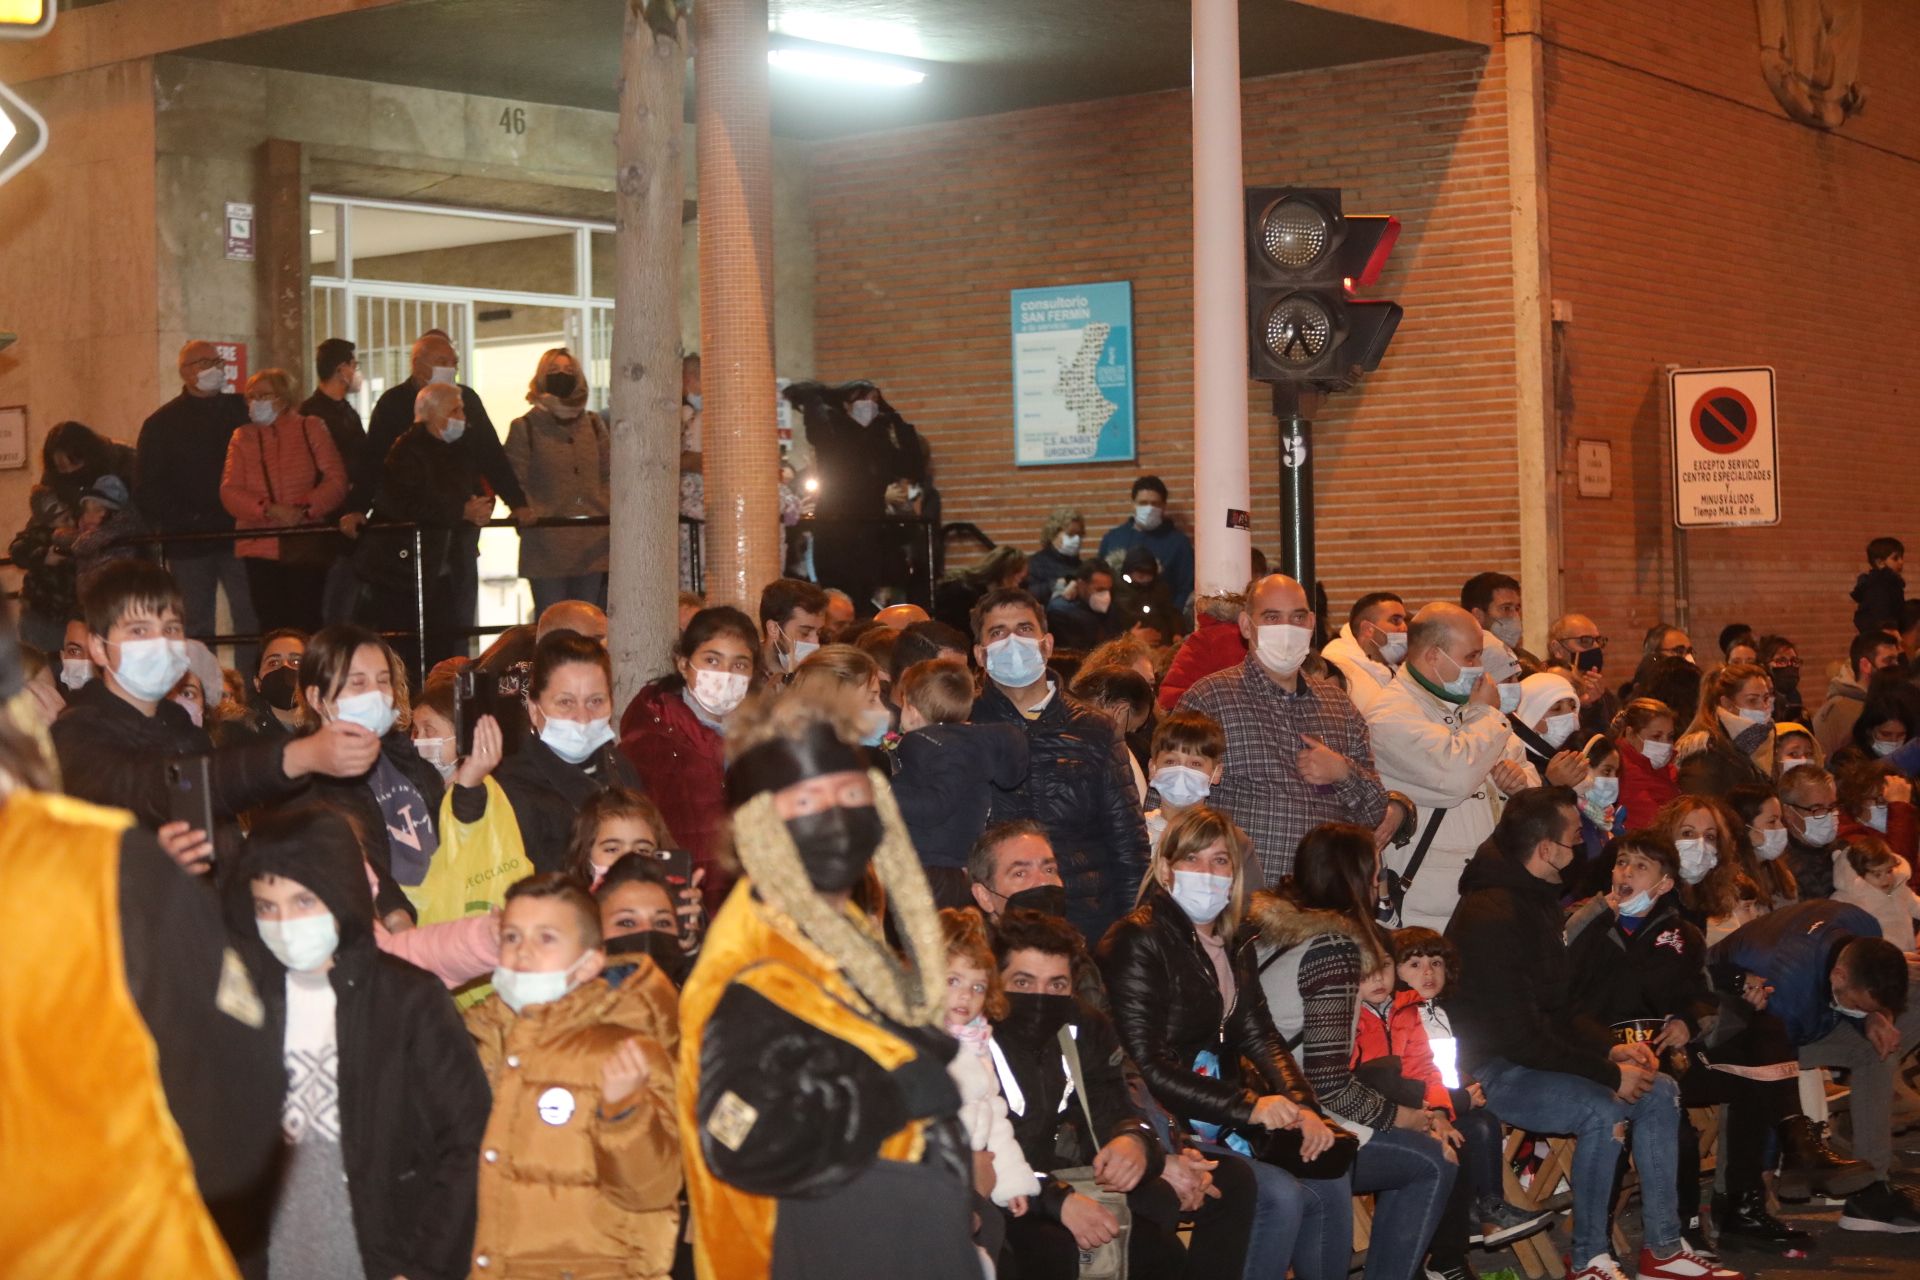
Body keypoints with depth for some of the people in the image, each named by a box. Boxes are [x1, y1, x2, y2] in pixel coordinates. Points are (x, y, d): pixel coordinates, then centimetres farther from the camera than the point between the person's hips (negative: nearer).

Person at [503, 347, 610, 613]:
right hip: (547, 549, -3)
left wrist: (610, 512, -1)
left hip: (593, 547, 4)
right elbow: (515, 483, 0)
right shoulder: (525, 427, 5)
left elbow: (608, 477, 16)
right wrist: (531, 520, -15)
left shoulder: (594, 424, 17)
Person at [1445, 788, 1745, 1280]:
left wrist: (1611, 1051, 2)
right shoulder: (1491, 917, -23)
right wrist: (1610, 1074, -19)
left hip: (1533, 1056, 10)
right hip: (1490, 1072, -10)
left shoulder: (1537, 901, 10)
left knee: (1661, 1093, 3)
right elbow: (1519, 1036, -25)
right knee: (1603, 1111, -29)